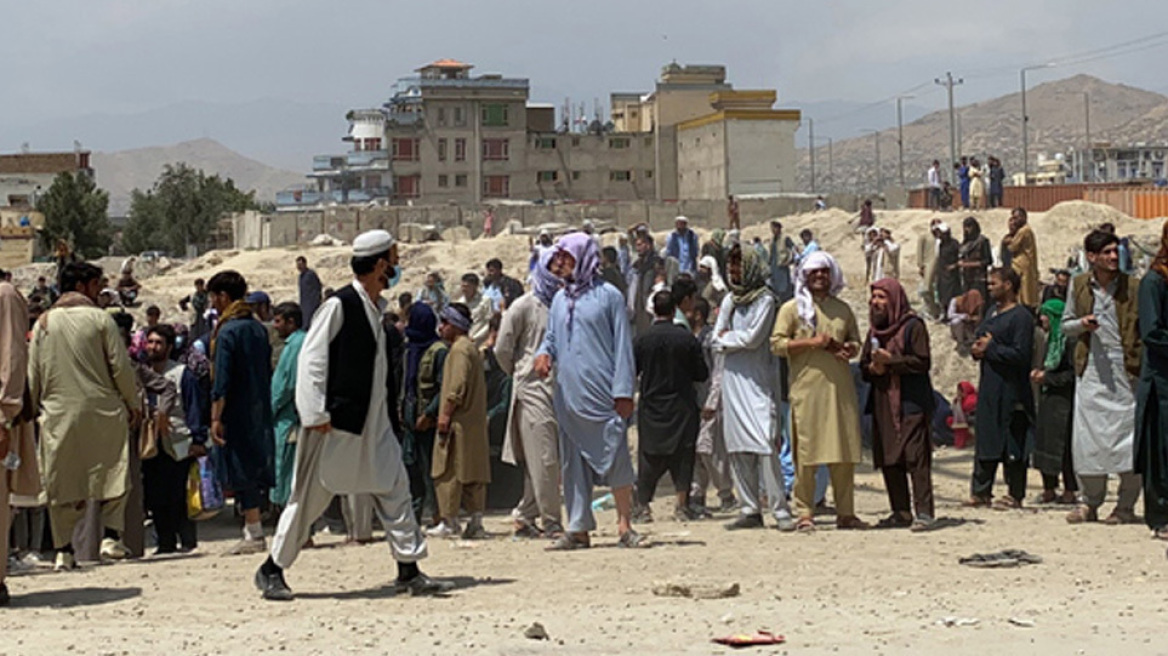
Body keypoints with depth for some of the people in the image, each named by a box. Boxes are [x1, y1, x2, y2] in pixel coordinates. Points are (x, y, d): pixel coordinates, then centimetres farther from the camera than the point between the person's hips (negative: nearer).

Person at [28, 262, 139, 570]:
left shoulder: (43, 323, 7)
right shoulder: (100, 318, -3)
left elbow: (32, 374, 8)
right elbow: (121, 366, -5)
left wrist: (32, 409, 18)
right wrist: (131, 403, 7)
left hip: (57, 414, 3)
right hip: (101, 411, -3)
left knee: (61, 482, 7)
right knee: (112, 473, 9)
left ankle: (63, 548, 6)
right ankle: (112, 535, 0)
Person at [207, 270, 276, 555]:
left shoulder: (227, 332, -13)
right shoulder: (258, 328, 11)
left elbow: (221, 381, -16)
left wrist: (216, 418, -15)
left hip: (236, 414, -8)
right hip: (260, 412, 8)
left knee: (242, 471, -4)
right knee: (255, 470, 12)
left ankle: (254, 535, -5)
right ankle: (251, 529, 17)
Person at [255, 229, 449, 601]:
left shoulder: (376, 308, 12)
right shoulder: (339, 305, -13)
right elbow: (311, 359, -16)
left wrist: (382, 413, 17)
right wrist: (316, 414, -20)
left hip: (371, 423, 8)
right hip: (335, 422, -8)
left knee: (394, 489, 3)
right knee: (311, 496, 1)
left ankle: (409, 572, 7)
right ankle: (272, 570, 14)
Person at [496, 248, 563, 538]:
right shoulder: (524, 306, -2)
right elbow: (502, 349, 0)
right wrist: (520, 375, 9)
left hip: (558, 389, 6)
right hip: (533, 389, -6)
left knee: (552, 459, 6)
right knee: (544, 458, -7)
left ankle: (525, 517, 15)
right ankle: (551, 522, -1)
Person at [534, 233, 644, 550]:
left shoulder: (608, 296, 0)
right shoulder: (560, 300, 15)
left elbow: (622, 345, -2)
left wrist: (623, 391, -9)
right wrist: (544, 353, -3)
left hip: (602, 393, -5)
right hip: (568, 394, 5)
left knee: (615, 457, -6)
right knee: (573, 461, 7)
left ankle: (625, 526, 1)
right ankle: (578, 529, 12)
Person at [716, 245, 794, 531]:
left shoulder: (765, 300, -3)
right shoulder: (729, 300, 15)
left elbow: (753, 338, -12)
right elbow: (717, 341, 10)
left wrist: (728, 337, 2)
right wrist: (737, 339, -7)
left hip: (758, 381, -6)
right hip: (732, 380, 6)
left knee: (765, 443, -14)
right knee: (738, 447, 4)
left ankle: (780, 510, -13)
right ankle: (749, 510, 8)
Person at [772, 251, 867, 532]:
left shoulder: (843, 309, 17)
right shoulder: (792, 308, 5)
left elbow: (855, 341, 23)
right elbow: (777, 343, -2)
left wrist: (849, 349, -1)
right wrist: (811, 342, -12)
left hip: (840, 389, 4)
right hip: (807, 389, -4)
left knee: (845, 454, 3)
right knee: (807, 454, -6)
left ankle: (845, 513, 9)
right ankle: (804, 514, -1)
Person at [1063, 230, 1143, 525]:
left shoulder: (1132, 287, 1)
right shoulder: (1078, 285, 7)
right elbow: (1066, 324, 15)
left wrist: (1141, 364, -12)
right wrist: (1081, 324, -7)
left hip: (1125, 371, -2)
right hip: (1091, 371, 2)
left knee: (1127, 438, -2)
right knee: (1087, 437, 1)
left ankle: (1126, 505, 8)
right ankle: (1089, 502, 13)